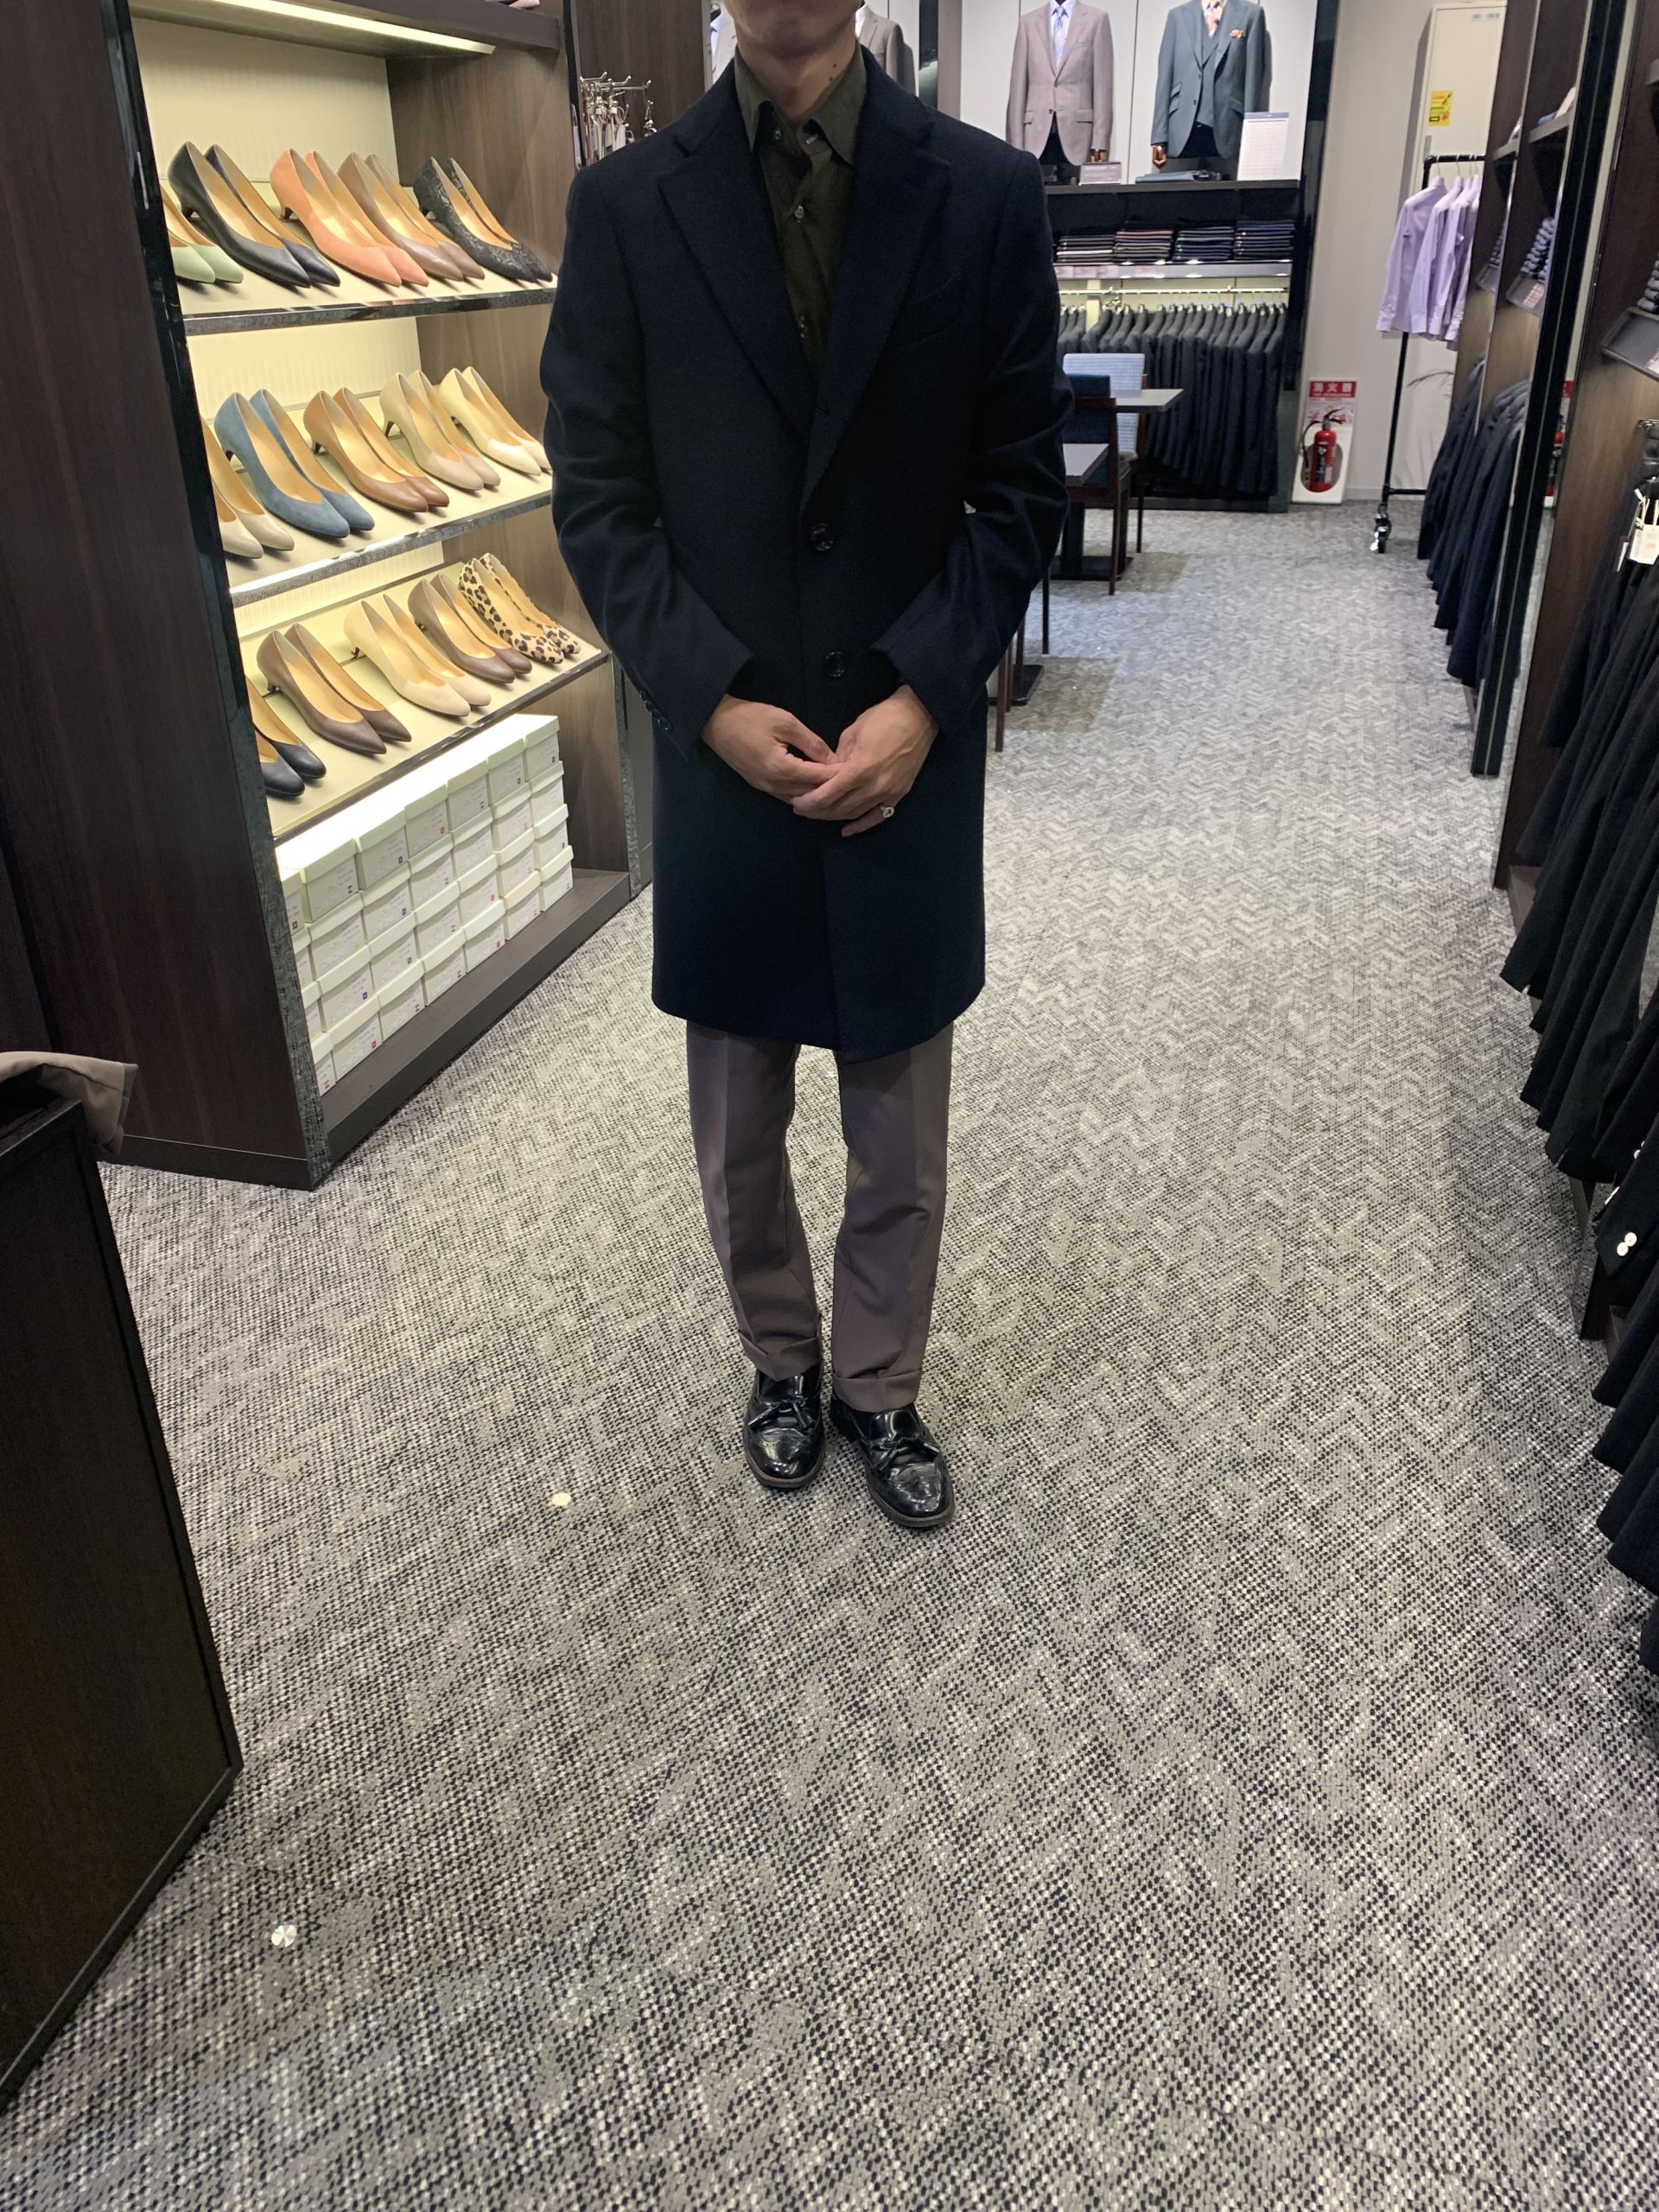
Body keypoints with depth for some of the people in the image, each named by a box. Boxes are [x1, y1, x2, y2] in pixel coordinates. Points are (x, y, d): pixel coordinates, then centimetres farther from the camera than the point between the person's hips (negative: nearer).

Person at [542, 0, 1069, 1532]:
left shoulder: (987, 195, -1)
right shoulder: (626, 208, 0)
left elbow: (1022, 486, -1)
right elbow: (598, 497, 0)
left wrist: (923, 701, -12)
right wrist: (713, 703, -11)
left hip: (910, 752, 0)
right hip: (718, 754, 1)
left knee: (900, 1131, 12)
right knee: (740, 1131, 14)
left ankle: (877, 1387, 35)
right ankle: (781, 1360, 40)